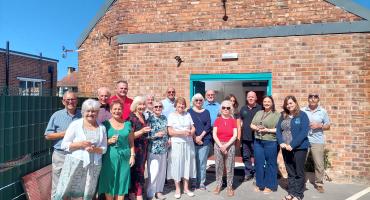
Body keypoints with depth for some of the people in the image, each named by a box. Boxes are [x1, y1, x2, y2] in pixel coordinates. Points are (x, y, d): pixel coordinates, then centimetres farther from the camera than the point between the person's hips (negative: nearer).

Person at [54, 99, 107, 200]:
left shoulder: (102, 128, 6)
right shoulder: (75, 124, -2)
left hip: (93, 166, 3)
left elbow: (104, 148, 8)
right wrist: (79, 144, -17)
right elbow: (64, 145, -2)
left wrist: (95, 149, -13)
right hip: (74, 163, -2)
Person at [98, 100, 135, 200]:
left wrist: (132, 155, 3)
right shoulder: (105, 124, 0)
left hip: (124, 158, 2)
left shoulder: (127, 124, 6)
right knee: (109, 182, 3)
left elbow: (131, 142, 9)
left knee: (122, 182, 8)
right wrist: (109, 141, -15)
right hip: (110, 157, -2)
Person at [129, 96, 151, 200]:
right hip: (135, 148, -8)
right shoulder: (131, 118, -13)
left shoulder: (143, 116, 11)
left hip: (143, 148, 8)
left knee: (140, 170, 11)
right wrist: (142, 131, -29)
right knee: (137, 171, -4)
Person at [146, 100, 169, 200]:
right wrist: (156, 135, -19)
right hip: (153, 149, -6)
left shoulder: (164, 118, 9)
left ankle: (159, 191, 29)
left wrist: (168, 140, 6)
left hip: (163, 149, 6)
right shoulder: (149, 118, -9)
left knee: (162, 171, 13)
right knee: (153, 172, -4)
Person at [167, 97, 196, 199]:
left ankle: (186, 188, 21)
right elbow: (170, 132, -8)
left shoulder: (188, 115, 10)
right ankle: (177, 189, 13)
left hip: (189, 144, 4)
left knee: (187, 165, 8)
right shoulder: (171, 115, -1)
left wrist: (191, 132, -12)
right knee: (177, 165, 1)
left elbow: (193, 128, 10)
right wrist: (183, 132, -18)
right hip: (176, 144, -3)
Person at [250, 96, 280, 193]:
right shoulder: (258, 113, 14)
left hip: (271, 142, -5)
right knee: (258, 163, 11)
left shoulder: (277, 115, -4)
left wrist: (268, 130, -18)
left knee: (270, 164, 6)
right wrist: (256, 128, -7)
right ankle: (259, 184, 25)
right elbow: (252, 125, 14)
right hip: (258, 142, 5)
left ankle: (269, 186, 19)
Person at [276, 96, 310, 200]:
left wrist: (292, 145, -20)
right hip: (286, 148, 5)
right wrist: (281, 142, -10)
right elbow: (278, 130, 7)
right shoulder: (283, 116, 10)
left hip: (299, 148, -5)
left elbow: (304, 132, -14)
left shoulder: (302, 115, -5)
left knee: (299, 172, 6)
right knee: (290, 172, 13)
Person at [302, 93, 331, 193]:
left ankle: (319, 183, 22)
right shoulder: (302, 111, 3)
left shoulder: (323, 112, 3)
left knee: (319, 164, 4)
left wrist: (319, 126, -11)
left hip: (317, 141, 0)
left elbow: (328, 126, 7)